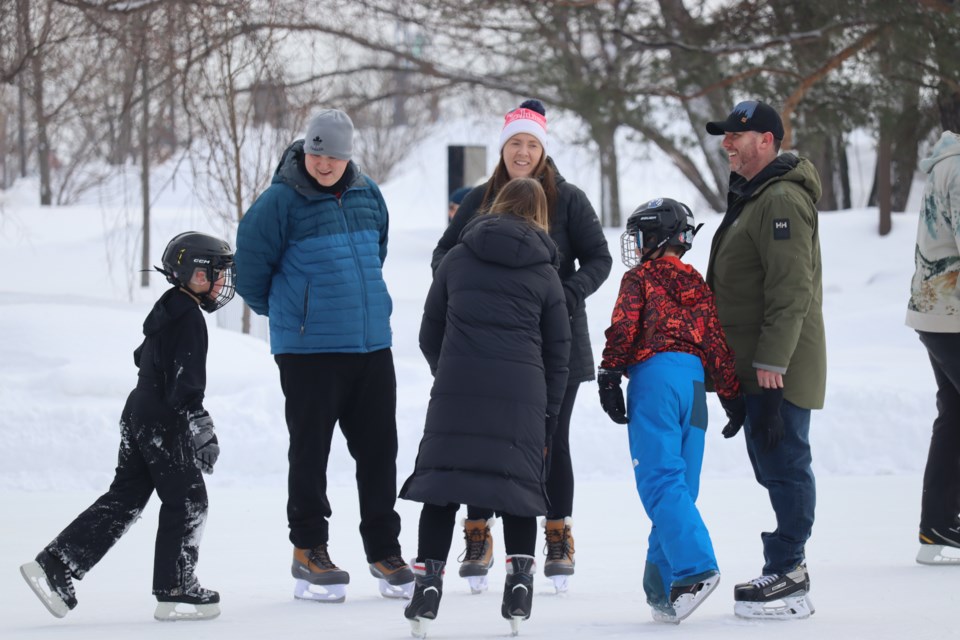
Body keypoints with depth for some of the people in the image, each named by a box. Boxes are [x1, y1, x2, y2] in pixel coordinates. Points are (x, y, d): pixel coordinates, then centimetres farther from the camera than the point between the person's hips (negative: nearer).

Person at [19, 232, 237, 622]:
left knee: (124, 499, 10)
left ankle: (54, 567, 6)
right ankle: (174, 593, 2)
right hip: (164, 424, -10)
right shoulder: (188, 317, -15)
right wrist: (202, 431, -21)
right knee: (187, 501, -1)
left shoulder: (167, 309, 15)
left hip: (139, 415, 10)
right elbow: (186, 381, -21)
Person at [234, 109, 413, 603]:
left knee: (378, 450, 8)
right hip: (308, 351, -5)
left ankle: (383, 550, 16)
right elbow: (249, 265, -3)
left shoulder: (367, 196, 8)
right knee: (310, 452, 1)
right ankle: (309, 552, 10)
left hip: (372, 345, 5)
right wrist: (280, 310, 11)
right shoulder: (281, 201, -9)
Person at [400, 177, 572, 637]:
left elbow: (430, 334, 14)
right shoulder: (544, 272, 10)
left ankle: (428, 582, -3)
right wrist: (549, 417, 18)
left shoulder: (458, 258, 12)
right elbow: (557, 353, 11)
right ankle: (519, 585, 5)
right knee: (520, 483, 9)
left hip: (456, 389, 0)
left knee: (441, 479, 3)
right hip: (521, 396, 0)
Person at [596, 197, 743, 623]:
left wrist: (608, 379, -3)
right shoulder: (698, 286, 21)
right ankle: (662, 586, 4)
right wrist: (733, 398, 20)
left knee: (660, 481, -12)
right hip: (693, 380, 6)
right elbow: (716, 343, 19)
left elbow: (623, 329, -3)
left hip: (653, 376, -6)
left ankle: (696, 567, -29)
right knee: (680, 486, 7)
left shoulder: (639, 277, 7)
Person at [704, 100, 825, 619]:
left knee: (783, 464, -7)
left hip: (779, 366, -11)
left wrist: (772, 360, -25)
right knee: (774, 465, 13)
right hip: (754, 363, 11)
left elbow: (792, 289, -23)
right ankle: (789, 570, 18)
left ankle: (785, 574, -4)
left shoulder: (782, 200, -16)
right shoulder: (750, 195, 18)